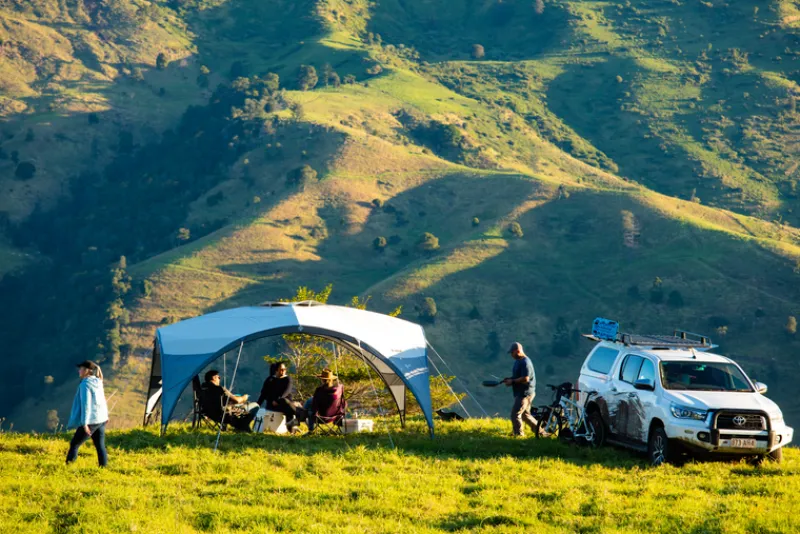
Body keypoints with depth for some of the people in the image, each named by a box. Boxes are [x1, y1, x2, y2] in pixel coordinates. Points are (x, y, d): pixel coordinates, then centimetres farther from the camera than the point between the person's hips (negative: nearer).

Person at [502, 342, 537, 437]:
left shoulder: (525, 362, -18)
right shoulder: (518, 361, 14)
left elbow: (525, 379, -25)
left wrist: (512, 381, -17)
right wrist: (509, 379, 6)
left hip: (525, 393, -11)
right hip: (520, 393, 11)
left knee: (515, 414, -11)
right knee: (525, 414, 17)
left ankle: (519, 434, -4)